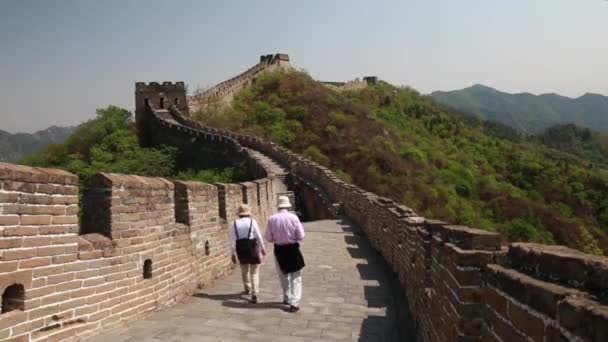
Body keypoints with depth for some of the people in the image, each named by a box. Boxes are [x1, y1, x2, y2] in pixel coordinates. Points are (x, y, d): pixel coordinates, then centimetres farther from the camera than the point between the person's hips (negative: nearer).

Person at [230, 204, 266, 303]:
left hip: (240, 248, 3)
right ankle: (254, 294, -10)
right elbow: (258, 236, -6)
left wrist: (233, 253, 1)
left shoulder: (235, 223, 0)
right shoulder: (252, 221, -6)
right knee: (254, 272, 2)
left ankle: (247, 289, 40)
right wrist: (262, 247, 6)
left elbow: (232, 239, -3)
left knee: (244, 269, 24)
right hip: (252, 246, -3)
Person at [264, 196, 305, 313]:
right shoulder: (293, 218, -12)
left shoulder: (271, 219, -9)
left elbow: (268, 238, -4)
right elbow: (300, 236, -10)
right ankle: (294, 302, -3)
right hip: (292, 249, -2)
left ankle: (287, 298, 33)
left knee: (284, 276, 20)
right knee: (296, 277, 6)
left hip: (279, 250, 2)